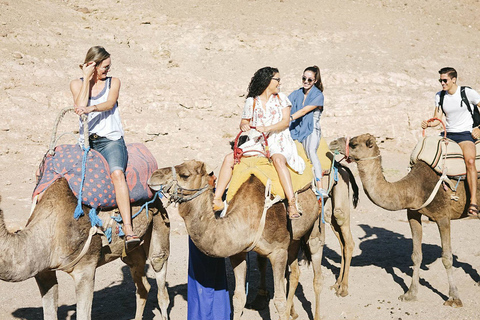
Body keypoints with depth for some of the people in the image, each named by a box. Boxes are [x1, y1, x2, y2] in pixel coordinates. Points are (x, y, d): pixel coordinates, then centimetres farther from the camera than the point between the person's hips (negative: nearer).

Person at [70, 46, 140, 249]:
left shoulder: (113, 82, 13)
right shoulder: (77, 84, 13)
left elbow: (109, 103, -7)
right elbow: (80, 106, -6)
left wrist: (91, 108, -26)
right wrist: (86, 79, -2)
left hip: (111, 139, -3)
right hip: (86, 141, 3)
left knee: (117, 172, -30)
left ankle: (128, 230, -40)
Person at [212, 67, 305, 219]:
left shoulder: (281, 98, 8)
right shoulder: (251, 101, 10)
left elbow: (285, 122, -1)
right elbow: (244, 122, 17)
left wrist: (267, 128, -17)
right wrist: (244, 126, -9)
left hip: (278, 140, -3)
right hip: (257, 142, 3)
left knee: (278, 160, -36)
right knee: (229, 158, -15)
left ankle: (292, 204, -39)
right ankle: (217, 199, -15)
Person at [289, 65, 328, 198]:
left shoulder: (318, 95, -1)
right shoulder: (296, 94, 16)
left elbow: (304, 110, -13)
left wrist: (290, 118, -26)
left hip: (311, 130, -5)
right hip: (295, 130, 6)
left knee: (311, 151, -31)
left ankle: (320, 188, -40)